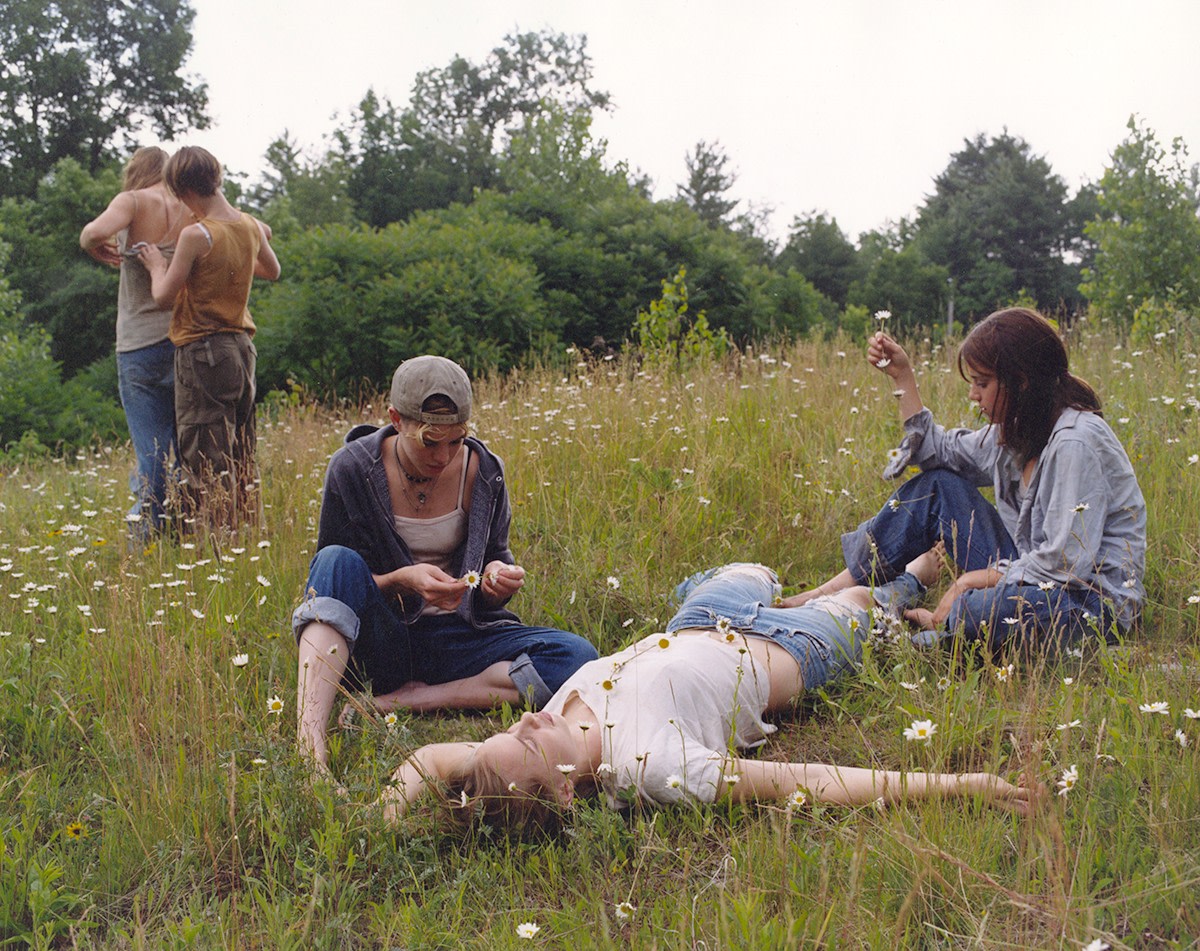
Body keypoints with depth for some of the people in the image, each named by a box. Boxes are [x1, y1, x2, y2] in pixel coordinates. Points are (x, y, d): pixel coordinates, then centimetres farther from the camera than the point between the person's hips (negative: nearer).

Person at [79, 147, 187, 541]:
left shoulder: (134, 201, -5)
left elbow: (95, 232, -23)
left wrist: (97, 250, -1)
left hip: (142, 343, -3)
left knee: (151, 450, -1)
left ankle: (148, 535, 2)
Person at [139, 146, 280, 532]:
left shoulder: (196, 235, -17)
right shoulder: (251, 226, 4)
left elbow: (164, 295, -11)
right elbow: (272, 271, 23)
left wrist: (157, 265, 7)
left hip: (202, 352, -7)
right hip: (242, 346, 7)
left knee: (205, 464, -4)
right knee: (240, 457, 15)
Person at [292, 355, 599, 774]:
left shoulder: (483, 471, 0)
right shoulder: (352, 469, -7)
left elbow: (491, 579, 9)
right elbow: (329, 579, -6)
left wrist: (497, 580, -17)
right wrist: (401, 581, -25)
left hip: (450, 637, 3)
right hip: (377, 641, -2)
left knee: (576, 656, -21)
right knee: (338, 562, -32)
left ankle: (394, 703, -23)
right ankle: (309, 738, -45)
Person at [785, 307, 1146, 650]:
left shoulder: (1075, 443, -22)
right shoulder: (1017, 429, 5)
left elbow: (1065, 563, -25)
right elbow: (938, 452, 19)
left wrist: (974, 579, -17)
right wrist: (902, 375, 13)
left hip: (1096, 601, -9)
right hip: (1034, 578, 9)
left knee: (978, 611, -40)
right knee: (937, 485, 5)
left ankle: (940, 624, -4)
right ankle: (838, 590, 5)